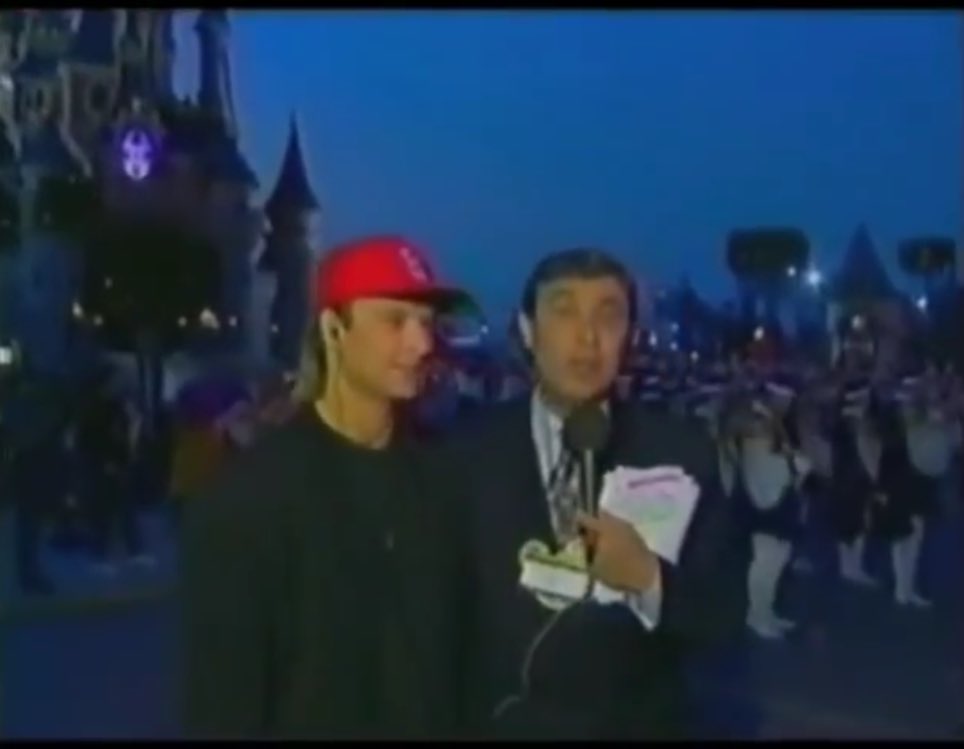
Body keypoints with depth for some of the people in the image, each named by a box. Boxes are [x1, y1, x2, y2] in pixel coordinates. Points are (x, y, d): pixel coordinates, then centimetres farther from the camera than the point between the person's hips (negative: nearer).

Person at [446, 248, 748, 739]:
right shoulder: (469, 454, -7)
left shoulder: (682, 452, -8)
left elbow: (727, 608, -10)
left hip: (633, 725, 0)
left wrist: (649, 579, -26)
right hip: (497, 723, 0)